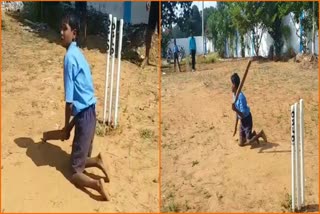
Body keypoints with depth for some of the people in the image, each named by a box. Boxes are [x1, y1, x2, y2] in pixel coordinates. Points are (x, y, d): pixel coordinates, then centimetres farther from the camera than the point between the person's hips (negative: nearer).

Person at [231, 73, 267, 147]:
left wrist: (235, 109, -44)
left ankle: (260, 134, 15)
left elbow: (243, 114, -26)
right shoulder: (234, 95, 0)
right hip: (242, 120, 8)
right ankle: (253, 134, 27)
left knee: (249, 141, -7)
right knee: (241, 143, 7)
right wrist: (235, 127, 13)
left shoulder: (240, 97, -27)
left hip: (247, 119, -8)